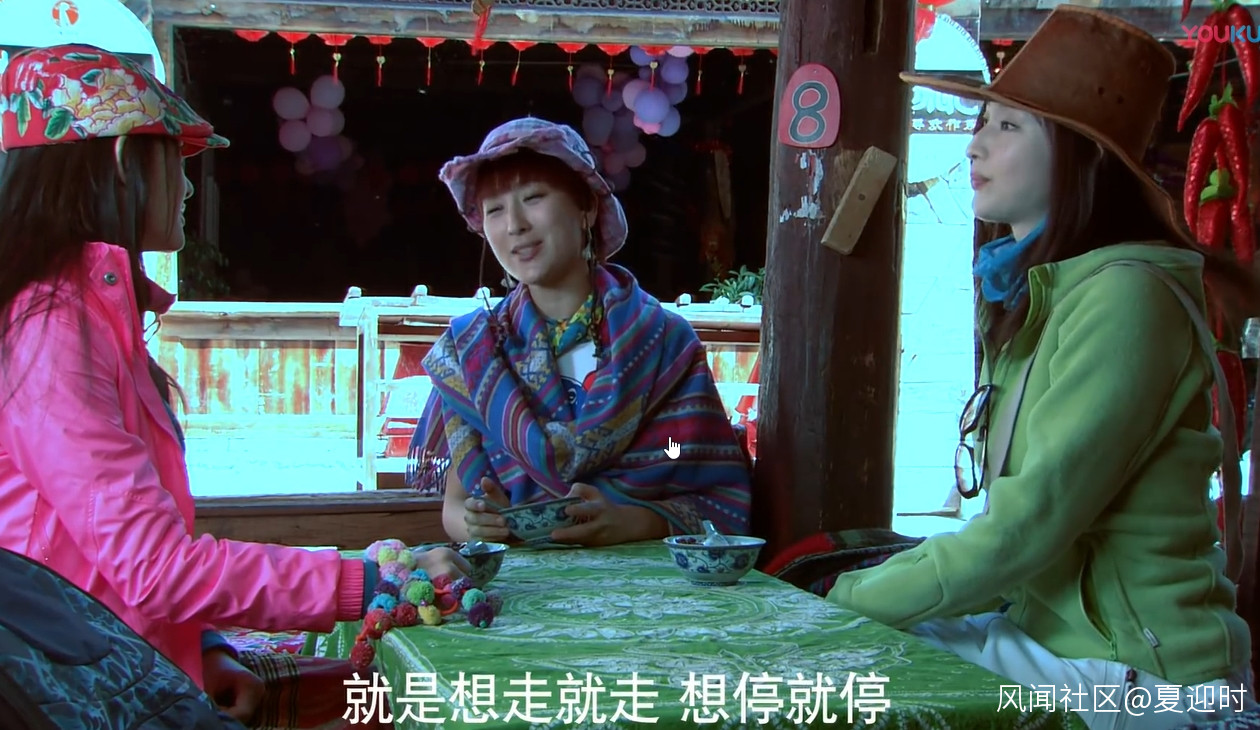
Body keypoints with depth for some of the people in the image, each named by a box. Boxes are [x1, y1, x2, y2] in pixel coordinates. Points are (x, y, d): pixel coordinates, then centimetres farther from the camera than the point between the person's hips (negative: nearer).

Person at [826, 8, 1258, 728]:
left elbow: (1027, 525, -23)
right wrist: (869, 590, 0)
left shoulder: (1126, 298, -19)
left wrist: (856, 598, -13)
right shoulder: (1039, 296, 11)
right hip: (1050, 631, 8)